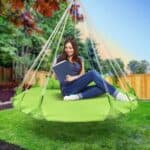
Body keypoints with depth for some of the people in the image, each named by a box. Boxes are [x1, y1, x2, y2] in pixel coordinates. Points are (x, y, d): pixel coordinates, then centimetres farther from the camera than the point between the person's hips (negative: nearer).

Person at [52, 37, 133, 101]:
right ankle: (116, 94, -28)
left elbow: (82, 74, 4)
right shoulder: (60, 59, 8)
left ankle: (77, 96, -35)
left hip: (79, 87, 4)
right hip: (67, 89, -4)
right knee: (93, 73, -27)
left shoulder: (80, 59, 16)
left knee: (102, 88, -23)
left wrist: (73, 78, -16)